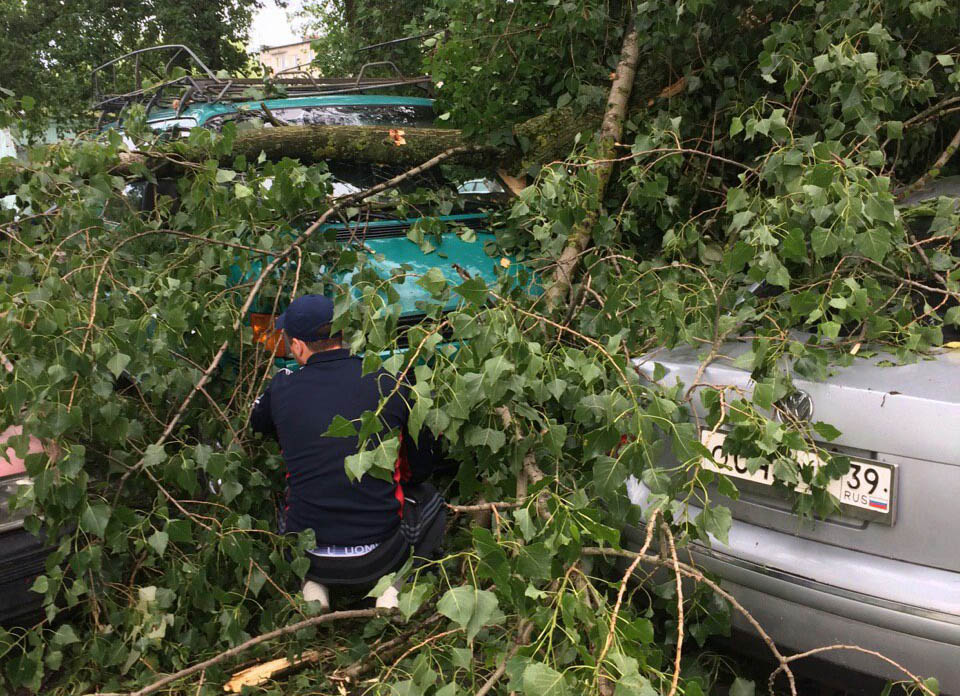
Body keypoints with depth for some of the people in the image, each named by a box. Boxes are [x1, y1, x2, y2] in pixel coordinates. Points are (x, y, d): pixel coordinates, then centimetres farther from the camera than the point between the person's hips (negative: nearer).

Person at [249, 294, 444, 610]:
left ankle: (312, 586, 12)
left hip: (307, 556, 1)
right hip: (379, 556, -1)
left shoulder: (283, 388, -6)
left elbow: (257, 422, 20)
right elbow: (422, 465, 4)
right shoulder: (392, 384, -8)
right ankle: (394, 583, 8)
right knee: (428, 499, 30)